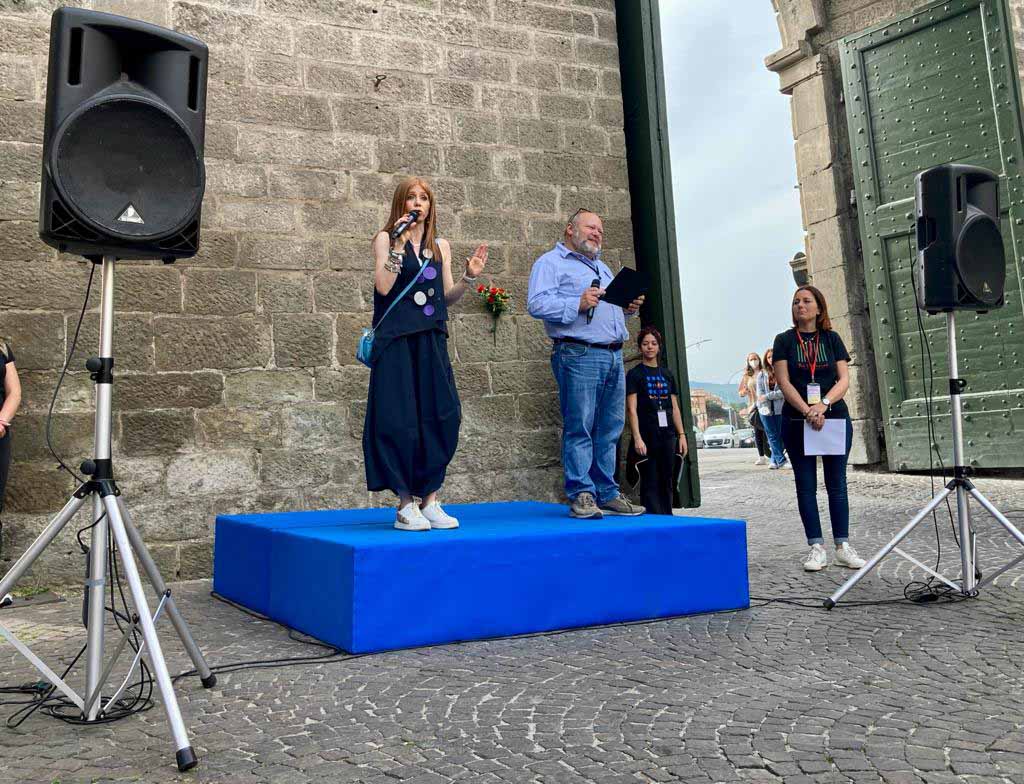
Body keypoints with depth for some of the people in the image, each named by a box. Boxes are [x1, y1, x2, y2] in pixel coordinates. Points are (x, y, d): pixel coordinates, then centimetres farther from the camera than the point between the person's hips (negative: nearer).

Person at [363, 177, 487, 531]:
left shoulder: (440, 246, 15)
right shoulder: (386, 238, 3)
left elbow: (447, 296, 15)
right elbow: (383, 286, -10)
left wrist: (468, 277, -1)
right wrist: (399, 245, -14)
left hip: (431, 342, 5)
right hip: (397, 341, -4)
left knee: (441, 417, -2)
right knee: (400, 421, -5)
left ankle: (430, 500, 9)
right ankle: (405, 505, 3)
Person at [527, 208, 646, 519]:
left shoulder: (602, 267, 30)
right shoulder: (550, 263, 4)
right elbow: (536, 304, -11)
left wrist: (628, 308, 13)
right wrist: (577, 304, -21)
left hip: (613, 355, 8)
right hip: (579, 354, -8)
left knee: (609, 430, 7)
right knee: (579, 428, -8)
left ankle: (607, 495, 12)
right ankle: (581, 495, -3)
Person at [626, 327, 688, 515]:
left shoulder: (667, 374, 15)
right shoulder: (635, 374, 0)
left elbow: (675, 408, 15)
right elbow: (631, 409, -7)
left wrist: (681, 435, 8)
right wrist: (637, 438, -15)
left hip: (668, 435, 5)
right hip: (647, 436, -5)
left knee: (666, 481, 7)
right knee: (650, 482, -3)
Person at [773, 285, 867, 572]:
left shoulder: (832, 338, 8)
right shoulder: (784, 340, 4)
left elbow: (844, 379, 1)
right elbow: (784, 382, -5)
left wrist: (823, 404, -16)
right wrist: (808, 412, -17)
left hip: (835, 417, 1)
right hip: (797, 421, -1)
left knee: (837, 484, 4)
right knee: (806, 486, 1)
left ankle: (843, 547, 10)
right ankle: (816, 548, 6)